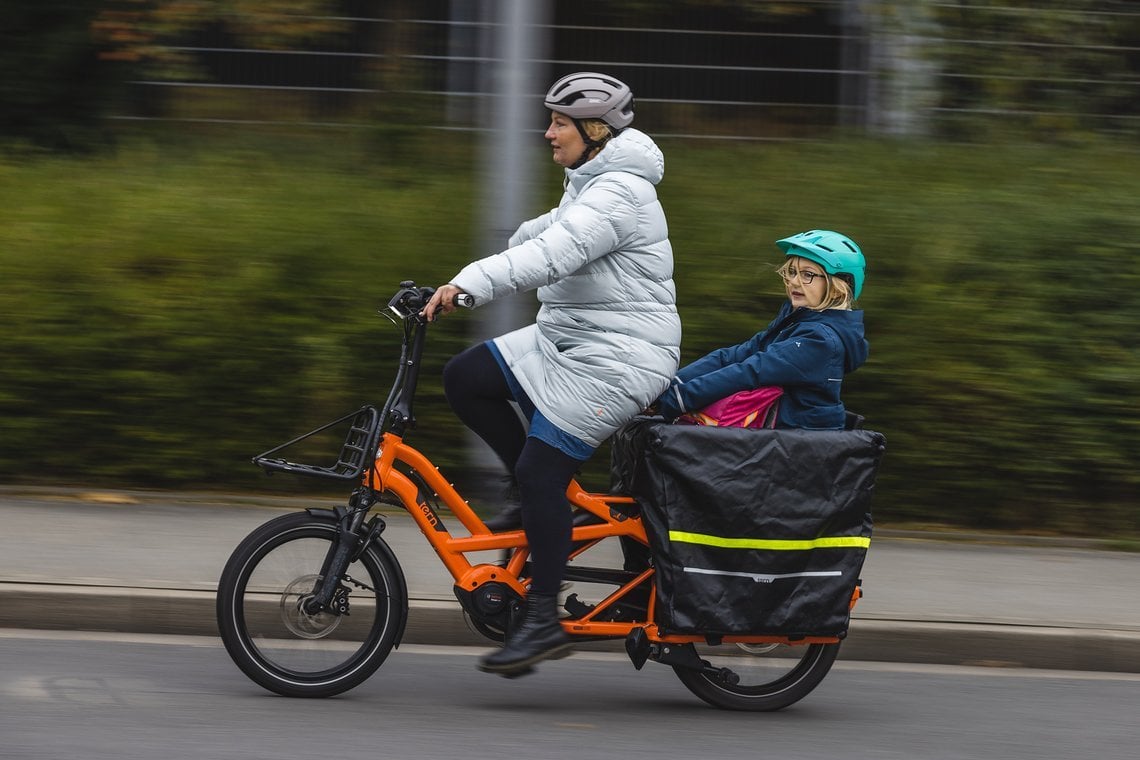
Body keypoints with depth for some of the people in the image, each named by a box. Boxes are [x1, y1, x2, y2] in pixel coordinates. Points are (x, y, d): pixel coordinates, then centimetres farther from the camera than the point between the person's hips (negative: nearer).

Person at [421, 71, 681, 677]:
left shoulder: (619, 194, -20)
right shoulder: (591, 184, 14)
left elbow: (554, 253, -33)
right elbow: (543, 236, 27)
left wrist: (470, 285, -41)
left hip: (616, 360, -10)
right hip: (564, 341, 10)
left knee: (543, 469, -14)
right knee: (464, 378, 2)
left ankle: (543, 621, -10)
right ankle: (540, 500, 10)